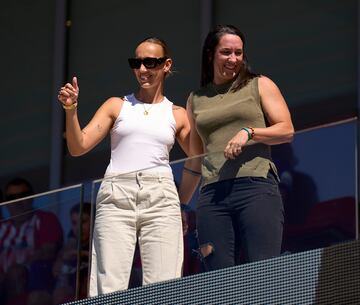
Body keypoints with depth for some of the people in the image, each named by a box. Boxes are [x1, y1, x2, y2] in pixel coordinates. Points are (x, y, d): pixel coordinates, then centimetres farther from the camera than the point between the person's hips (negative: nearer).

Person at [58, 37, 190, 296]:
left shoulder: (177, 115, 17)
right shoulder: (117, 106, 17)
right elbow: (78, 147, 9)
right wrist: (71, 110, -6)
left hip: (160, 199, 0)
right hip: (116, 197, 0)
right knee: (110, 290, -13)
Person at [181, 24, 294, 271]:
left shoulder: (260, 85, 13)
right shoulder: (196, 99, 21)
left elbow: (287, 130, 5)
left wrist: (249, 132, -11)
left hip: (257, 187, -3)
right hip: (212, 194, 3)